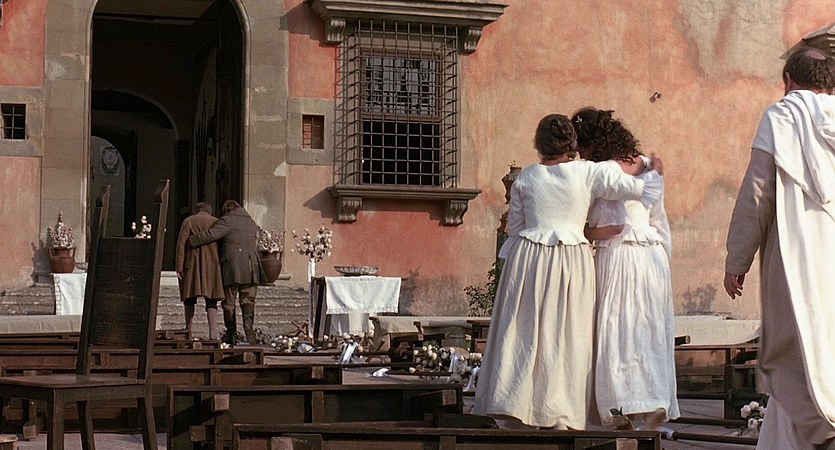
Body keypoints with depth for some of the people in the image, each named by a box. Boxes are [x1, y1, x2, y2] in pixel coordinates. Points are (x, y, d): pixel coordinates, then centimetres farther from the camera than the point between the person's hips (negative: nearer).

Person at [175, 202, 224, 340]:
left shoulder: (188, 221, 6)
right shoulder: (216, 222, 12)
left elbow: (181, 243, -4)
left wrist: (179, 267, -6)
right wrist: (223, 266, 10)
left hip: (192, 263, -1)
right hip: (211, 264, 1)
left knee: (189, 299, 12)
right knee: (211, 301, 0)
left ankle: (188, 331, 13)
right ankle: (213, 333, -14)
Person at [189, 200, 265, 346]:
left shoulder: (227, 221, -3)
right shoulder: (252, 223, 19)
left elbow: (211, 235, -13)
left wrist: (190, 241, -6)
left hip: (231, 267, -5)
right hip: (251, 267, 5)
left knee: (229, 302, 4)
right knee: (248, 301, 5)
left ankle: (231, 335, 4)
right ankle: (249, 323, -21)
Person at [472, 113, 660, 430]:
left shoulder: (525, 178, 2)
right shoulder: (588, 173, -3)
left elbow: (514, 227, 8)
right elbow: (637, 188, -3)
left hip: (527, 259, 1)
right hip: (572, 263, -1)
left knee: (523, 333, 7)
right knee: (564, 337, 5)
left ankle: (513, 412, 7)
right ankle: (559, 415, 5)